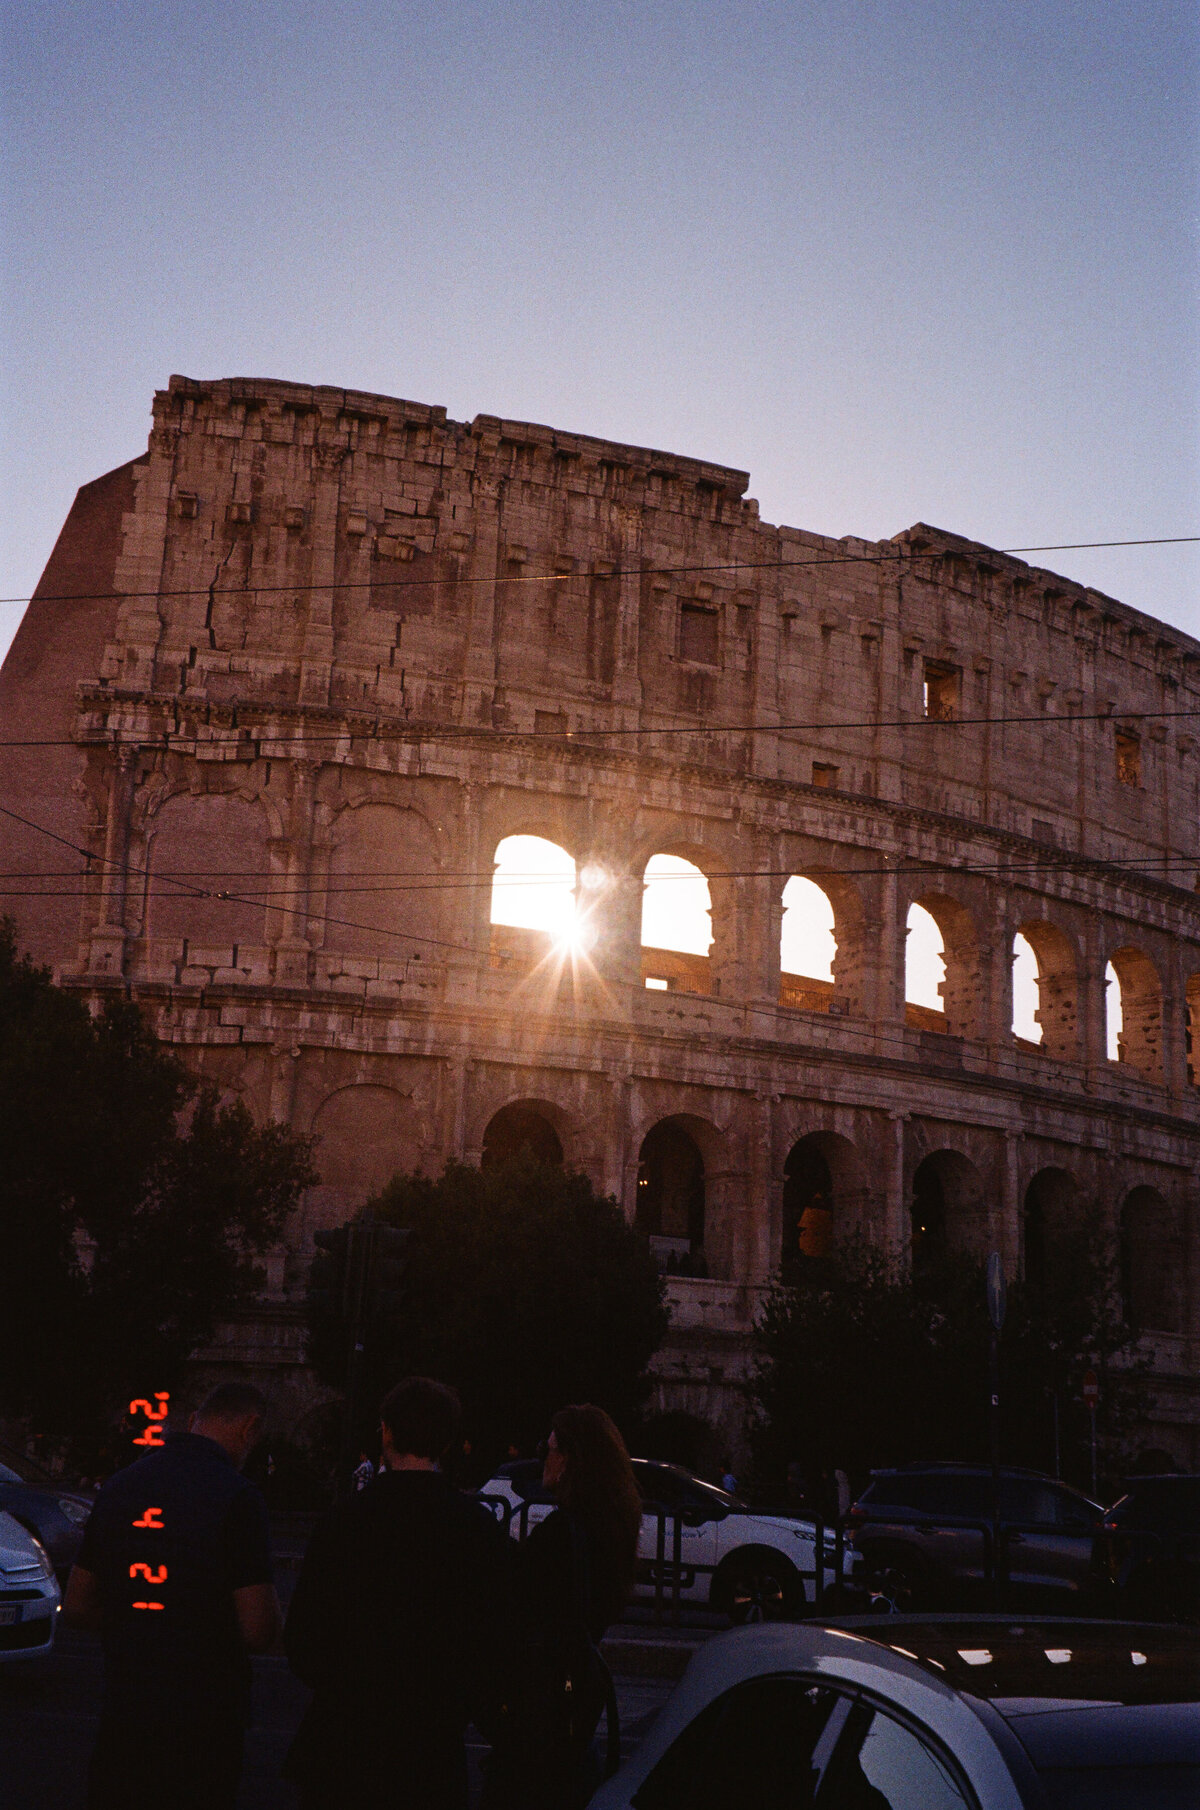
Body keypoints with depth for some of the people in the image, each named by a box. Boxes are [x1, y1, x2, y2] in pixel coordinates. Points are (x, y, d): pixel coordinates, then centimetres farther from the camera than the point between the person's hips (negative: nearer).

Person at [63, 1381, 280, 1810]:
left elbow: (76, 1609, 10)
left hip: (121, 1709, 5)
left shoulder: (119, 1486, 4)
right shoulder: (236, 1495, -15)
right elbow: (259, 1632, -18)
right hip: (203, 1718, -4)